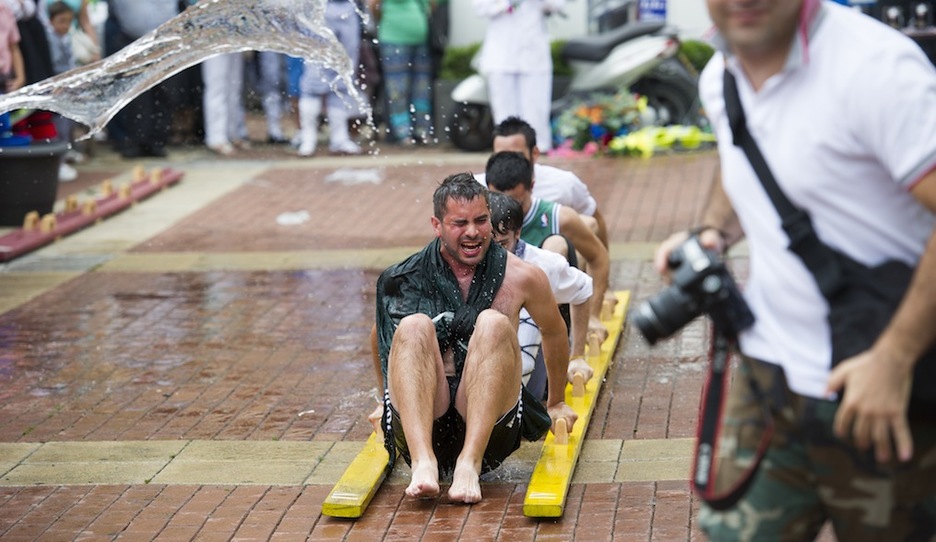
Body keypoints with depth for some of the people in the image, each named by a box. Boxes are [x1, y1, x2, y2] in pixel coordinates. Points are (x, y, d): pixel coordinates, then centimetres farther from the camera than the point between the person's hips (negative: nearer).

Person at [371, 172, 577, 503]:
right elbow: (381, 337, 24)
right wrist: (390, 399, 37)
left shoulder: (521, 277, 3)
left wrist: (556, 403, 35)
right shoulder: (405, 280, 4)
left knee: (494, 323, -24)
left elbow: (554, 333, 22)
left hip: (490, 429, 0)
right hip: (419, 428, 0)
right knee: (414, 326, -25)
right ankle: (423, 462, -43)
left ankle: (470, 463, -37)